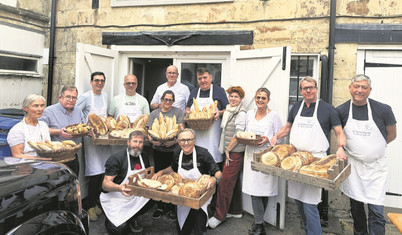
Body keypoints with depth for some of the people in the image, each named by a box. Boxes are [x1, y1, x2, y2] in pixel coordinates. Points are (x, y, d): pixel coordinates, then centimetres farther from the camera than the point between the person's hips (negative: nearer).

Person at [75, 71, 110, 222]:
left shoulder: (105, 96, 13)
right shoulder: (86, 97, -7)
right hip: (90, 136, -6)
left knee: (102, 171, 8)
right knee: (95, 173, -7)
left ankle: (96, 202, 23)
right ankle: (91, 206, 6)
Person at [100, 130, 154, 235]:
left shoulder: (143, 157, 3)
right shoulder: (116, 159, -17)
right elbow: (105, 184, -21)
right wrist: (119, 188, -41)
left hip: (135, 198, 6)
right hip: (115, 200, -6)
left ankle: (132, 218, 8)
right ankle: (110, 219, 15)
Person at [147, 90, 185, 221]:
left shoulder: (178, 112, 6)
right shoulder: (155, 113, 13)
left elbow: (181, 130, -3)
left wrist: (175, 140, -21)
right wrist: (152, 140, -16)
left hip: (173, 150, -2)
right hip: (158, 150, 2)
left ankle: (172, 208, 13)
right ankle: (160, 206, 21)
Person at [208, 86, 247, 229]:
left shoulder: (241, 113, -11)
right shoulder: (228, 111, 15)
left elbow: (238, 134, -16)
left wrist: (228, 149, -12)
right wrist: (226, 149, 13)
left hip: (235, 152, -8)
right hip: (229, 151, 8)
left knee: (225, 183, -7)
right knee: (234, 182, 15)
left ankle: (220, 216, 1)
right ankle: (236, 211, 26)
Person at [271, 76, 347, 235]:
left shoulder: (327, 108, 0)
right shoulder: (296, 107, 13)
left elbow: (339, 132, 1)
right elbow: (287, 127, 23)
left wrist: (341, 147, -18)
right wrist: (277, 136, 5)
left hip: (315, 160, -5)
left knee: (309, 205, -10)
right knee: (298, 199, 14)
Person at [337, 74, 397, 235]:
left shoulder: (383, 109, -10)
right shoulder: (342, 110, -6)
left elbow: (392, 135, 5)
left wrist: (374, 148, 9)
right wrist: (343, 149, 0)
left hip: (375, 167, -2)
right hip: (352, 166, 2)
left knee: (376, 212, -3)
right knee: (356, 207, 15)